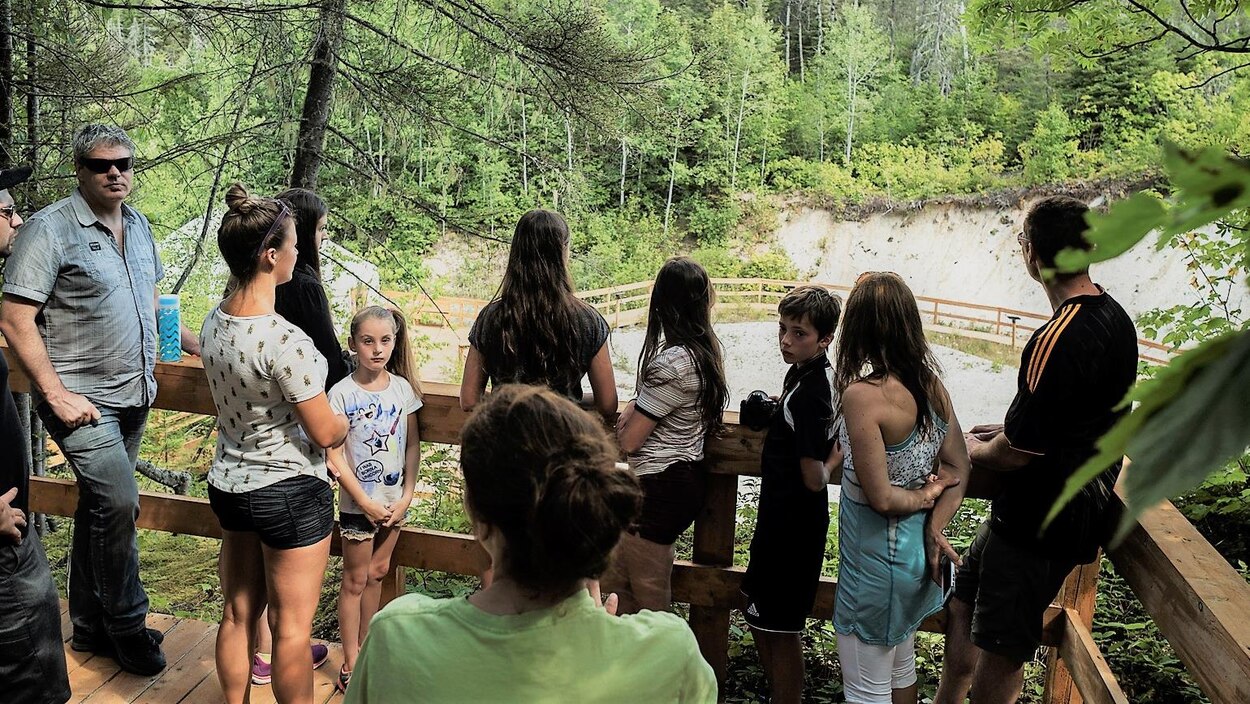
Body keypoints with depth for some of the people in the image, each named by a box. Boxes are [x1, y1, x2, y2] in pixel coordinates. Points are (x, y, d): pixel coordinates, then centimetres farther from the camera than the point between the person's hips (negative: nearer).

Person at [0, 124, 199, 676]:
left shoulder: (138, 227, 11)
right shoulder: (50, 228, -11)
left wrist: (200, 345, 15)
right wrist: (56, 394, -18)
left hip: (133, 396, 7)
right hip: (82, 400, -7)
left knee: (100, 507, 15)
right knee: (118, 504, -12)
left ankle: (91, 627, 27)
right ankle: (127, 626, 6)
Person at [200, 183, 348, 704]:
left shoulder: (214, 322, -1)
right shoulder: (285, 341, -27)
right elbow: (325, 433, -19)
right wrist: (344, 420, 3)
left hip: (229, 483, 8)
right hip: (289, 492, -8)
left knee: (239, 613, 21)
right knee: (292, 626, 9)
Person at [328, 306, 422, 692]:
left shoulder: (403, 388, -3)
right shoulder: (342, 393, -15)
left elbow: (412, 446, 3)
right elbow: (334, 457, -14)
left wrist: (406, 496, -5)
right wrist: (367, 503, -14)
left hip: (394, 500, 4)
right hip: (359, 504, -4)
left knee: (378, 573, 17)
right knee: (355, 580, 8)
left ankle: (365, 648, 34)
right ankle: (351, 665, 20)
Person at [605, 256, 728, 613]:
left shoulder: (671, 362, -23)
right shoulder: (707, 352, 4)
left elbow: (629, 440, -18)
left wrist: (629, 410, 0)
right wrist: (640, 408, 3)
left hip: (661, 487, -9)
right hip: (688, 475, 9)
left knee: (648, 597, 8)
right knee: (617, 583, 20)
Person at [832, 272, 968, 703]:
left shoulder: (862, 393, -26)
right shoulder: (931, 384, -2)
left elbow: (881, 498, -25)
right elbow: (959, 468, 3)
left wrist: (926, 495, -8)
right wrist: (935, 527, -7)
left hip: (877, 559, -8)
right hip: (914, 552, 8)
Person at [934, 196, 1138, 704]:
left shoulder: (1058, 340, -28)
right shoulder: (1114, 316, 3)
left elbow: (1016, 453, -22)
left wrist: (973, 450, -1)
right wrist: (1008, 429, 13)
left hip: (1039, 520, -10)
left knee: (999, 649, 6)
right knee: (963, 604, 22)